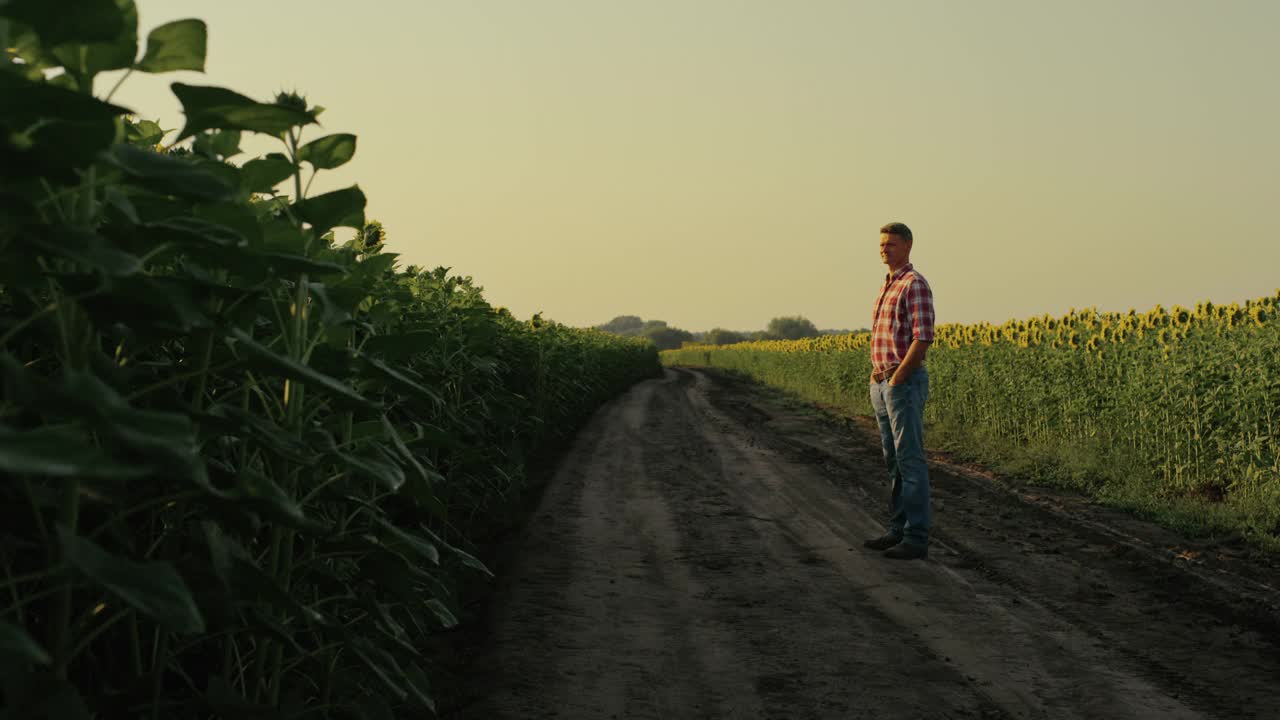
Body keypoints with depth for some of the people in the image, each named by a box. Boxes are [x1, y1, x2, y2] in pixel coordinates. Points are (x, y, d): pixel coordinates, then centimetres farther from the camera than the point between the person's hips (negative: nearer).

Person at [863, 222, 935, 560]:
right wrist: (876, 373, 9)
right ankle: (898, 529, 18)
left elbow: (923, 337, -20)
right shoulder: (886, 287, 19)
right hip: (882, 384, 10)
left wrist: (897, 378, -18)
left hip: (905, 382, -10)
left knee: (910, 460, -8)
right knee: (893, 460, 12)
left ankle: (916, 538, -5)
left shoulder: (915, 284, -11)